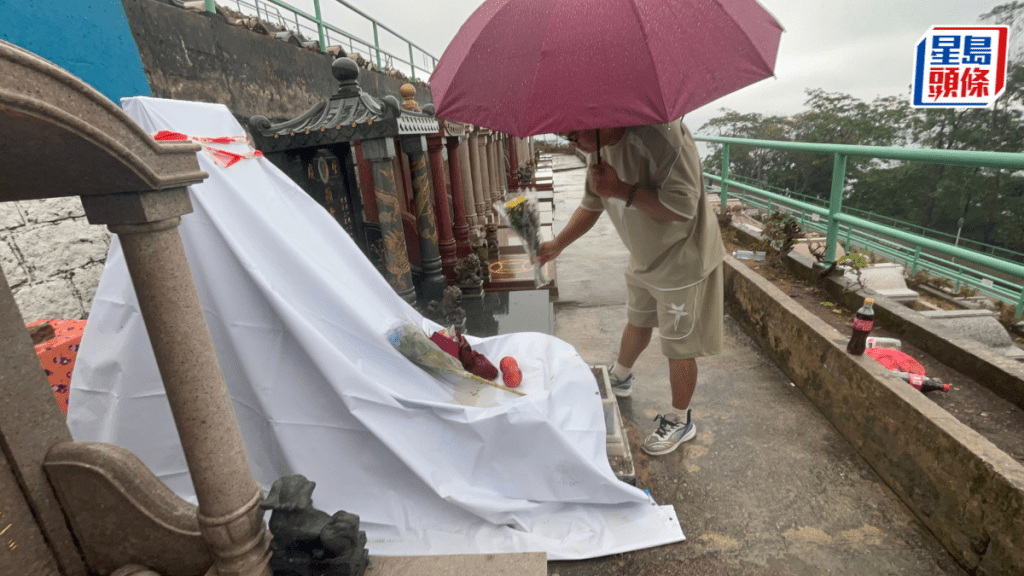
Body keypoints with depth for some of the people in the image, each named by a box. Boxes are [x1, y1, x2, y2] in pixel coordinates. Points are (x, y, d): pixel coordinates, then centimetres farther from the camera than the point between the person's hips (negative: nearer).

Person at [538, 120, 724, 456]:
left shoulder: (661, 134, -30)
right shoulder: (599, 149, -3)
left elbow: (683, 207, -34)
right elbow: (591, 206, 10)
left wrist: (620, 189, -35)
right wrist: (557, 245, 5)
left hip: (682, 260, -7)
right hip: (643, 258, 8)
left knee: (679, 346, 6)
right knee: (637, 323, 27)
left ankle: (680, 421, 28)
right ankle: (619, 379, 52)